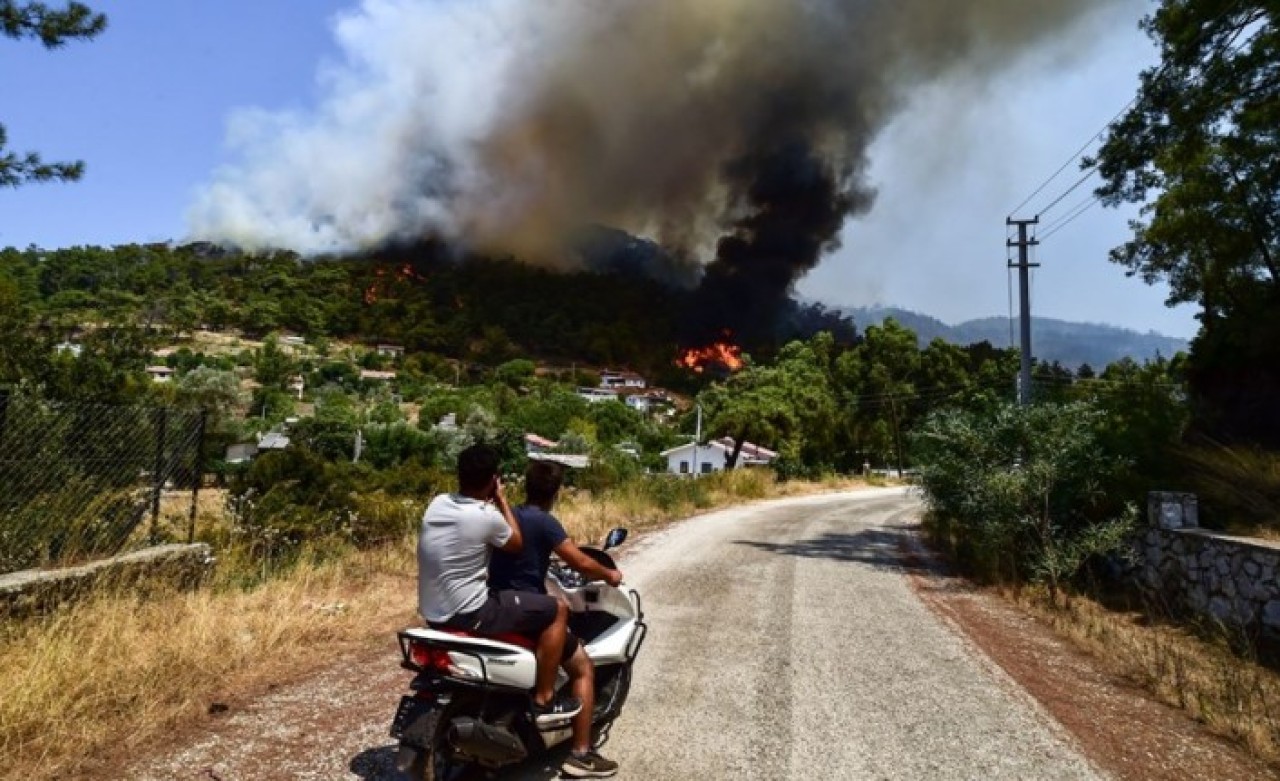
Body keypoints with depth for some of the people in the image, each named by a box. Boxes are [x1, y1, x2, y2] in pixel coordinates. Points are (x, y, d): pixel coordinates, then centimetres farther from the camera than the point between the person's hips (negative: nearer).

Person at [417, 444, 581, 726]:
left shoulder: (437, 502, 2)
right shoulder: (487, 516, -19)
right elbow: (517, 544, 2)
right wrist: (501, 499, 6)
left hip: (432, 612, 8)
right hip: (467, 614, -8)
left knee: (496, 596, 36)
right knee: (557, 611, 2)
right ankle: (543, 700, 7)